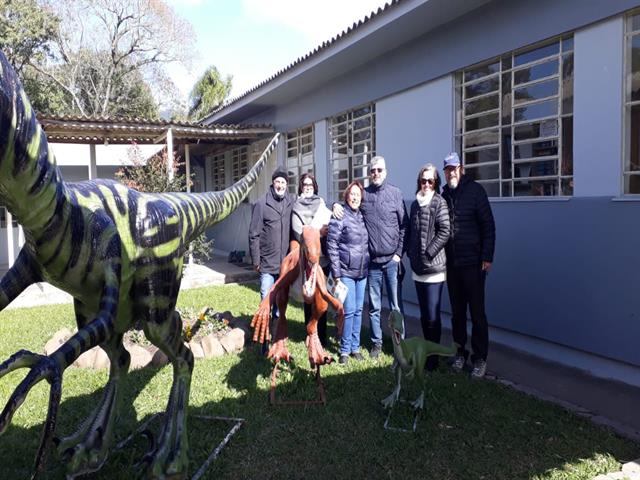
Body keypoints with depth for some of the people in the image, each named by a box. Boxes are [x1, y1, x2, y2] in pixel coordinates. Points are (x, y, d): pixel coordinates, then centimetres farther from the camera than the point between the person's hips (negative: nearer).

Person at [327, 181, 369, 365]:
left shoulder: (362, 216, 9)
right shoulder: (339, 218, -8)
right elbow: (332, 246, -9)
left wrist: (368, 266, 10)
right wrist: (336, 274, -11)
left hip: (362, 272, 5)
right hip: (346, 272, -5)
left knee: (358, 310, 11)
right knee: (349, 311, -3)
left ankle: (355, 347, 23)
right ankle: (345, 350, 11)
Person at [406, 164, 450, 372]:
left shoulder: (439, 202, -6)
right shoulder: (415, 204, 13)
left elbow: (444, 232, -13)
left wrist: (428, 253, -13)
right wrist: (411, 252, 7)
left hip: (434, 267, -6)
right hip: (418, 268, 6)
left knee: (432, 316, -4)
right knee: (424, 315, 15)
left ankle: (433, 358, 8)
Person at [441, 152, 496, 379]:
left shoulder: (475, 190, -5)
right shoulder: (444, 194, 10)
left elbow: (488, 225, -8)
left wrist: (487, 257, -12)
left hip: (473, 263, -5)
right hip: (451, 264, 5)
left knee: (477, 312, 1)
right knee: (457, 312, 13)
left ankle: (480, 358, 12)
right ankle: (460, 352, 26)